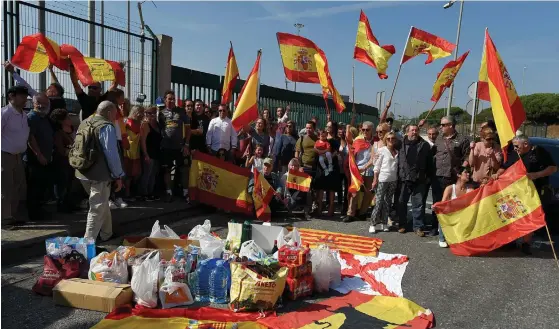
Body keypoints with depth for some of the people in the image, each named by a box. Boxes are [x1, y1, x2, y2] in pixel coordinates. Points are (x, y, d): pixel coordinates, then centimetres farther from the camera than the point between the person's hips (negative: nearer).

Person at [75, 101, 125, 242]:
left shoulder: (83, 123, 12)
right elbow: (112, 153, -17)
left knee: (102, 204, 23)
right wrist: (118, 176, -10)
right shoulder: (107, 127, -14)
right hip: (99, 174, -9)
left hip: (83, 172, 9)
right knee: (97, 208, 0)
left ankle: (106, 234, 35)